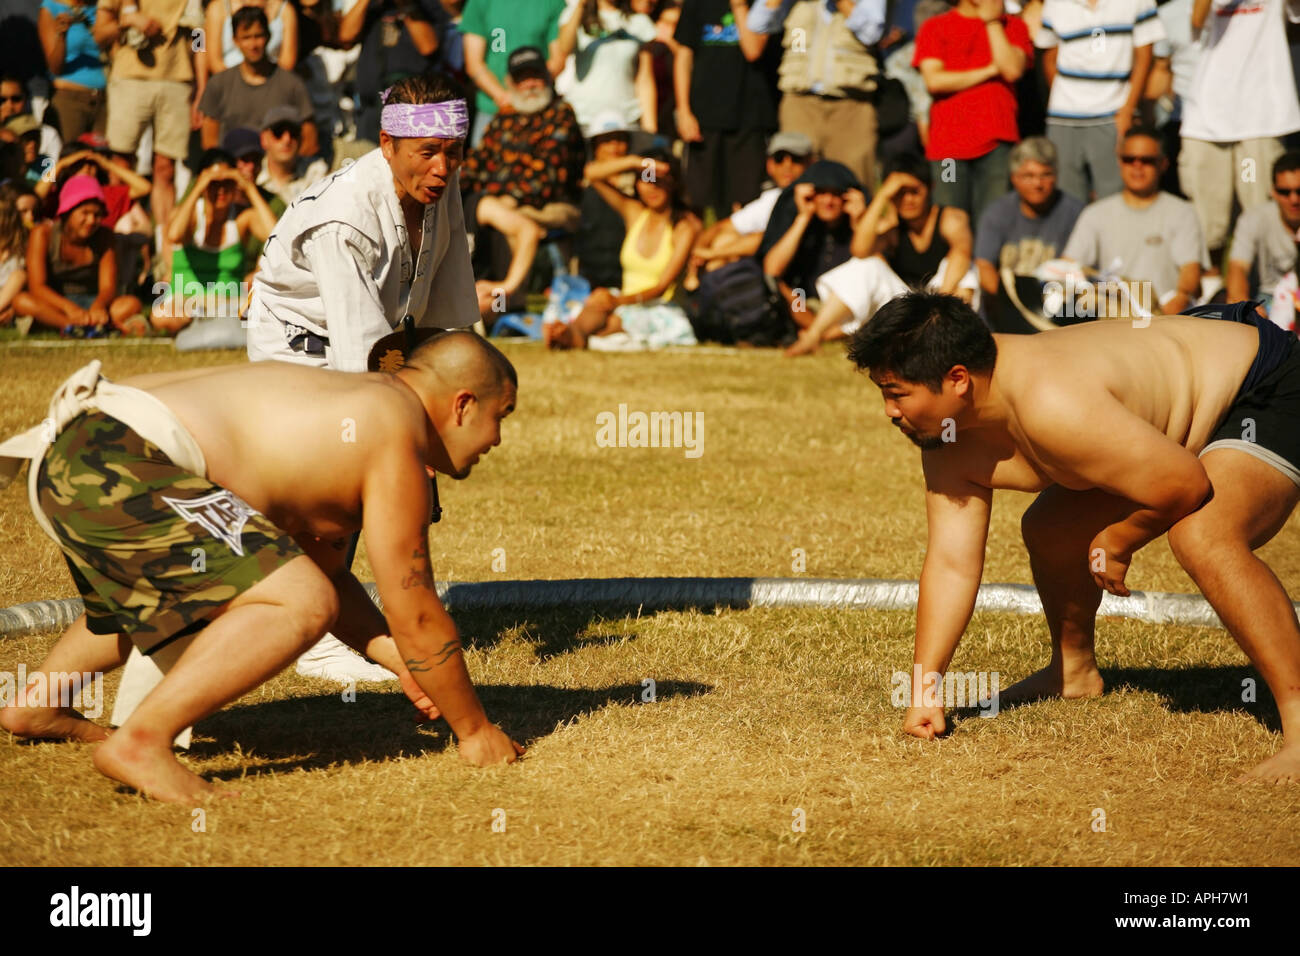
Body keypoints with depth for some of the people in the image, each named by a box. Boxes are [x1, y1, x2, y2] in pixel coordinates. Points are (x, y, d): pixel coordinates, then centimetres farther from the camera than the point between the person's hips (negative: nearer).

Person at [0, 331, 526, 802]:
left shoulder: (356, 403, 24)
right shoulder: (396, 442, -5)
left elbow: (320, 565, 32)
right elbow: (414, 614, -4)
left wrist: (399, 656, 27)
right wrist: (474, 729, 7)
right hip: (118, 470, -11)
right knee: (303, 605, -18)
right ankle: (142, 741, -19)